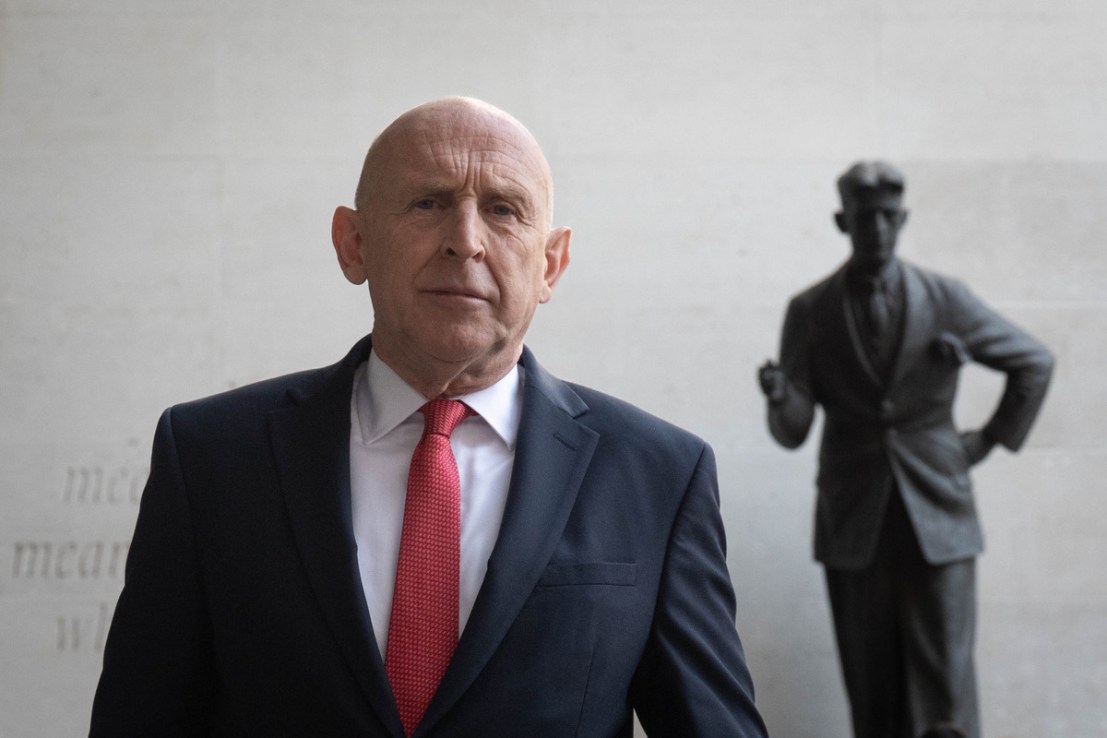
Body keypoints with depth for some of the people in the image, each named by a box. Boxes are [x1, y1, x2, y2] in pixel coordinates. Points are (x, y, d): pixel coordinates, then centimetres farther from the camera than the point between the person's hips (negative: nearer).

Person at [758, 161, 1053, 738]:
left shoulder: (946, 299, 3)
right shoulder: (809, 311, 2)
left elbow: (1035, 363, 15)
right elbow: (793, 432, -2)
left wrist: (992, 438, 10)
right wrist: (780, 400, -23)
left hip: (938, 516, 0)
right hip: (854, 524, 1)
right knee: (872, 691, 4)